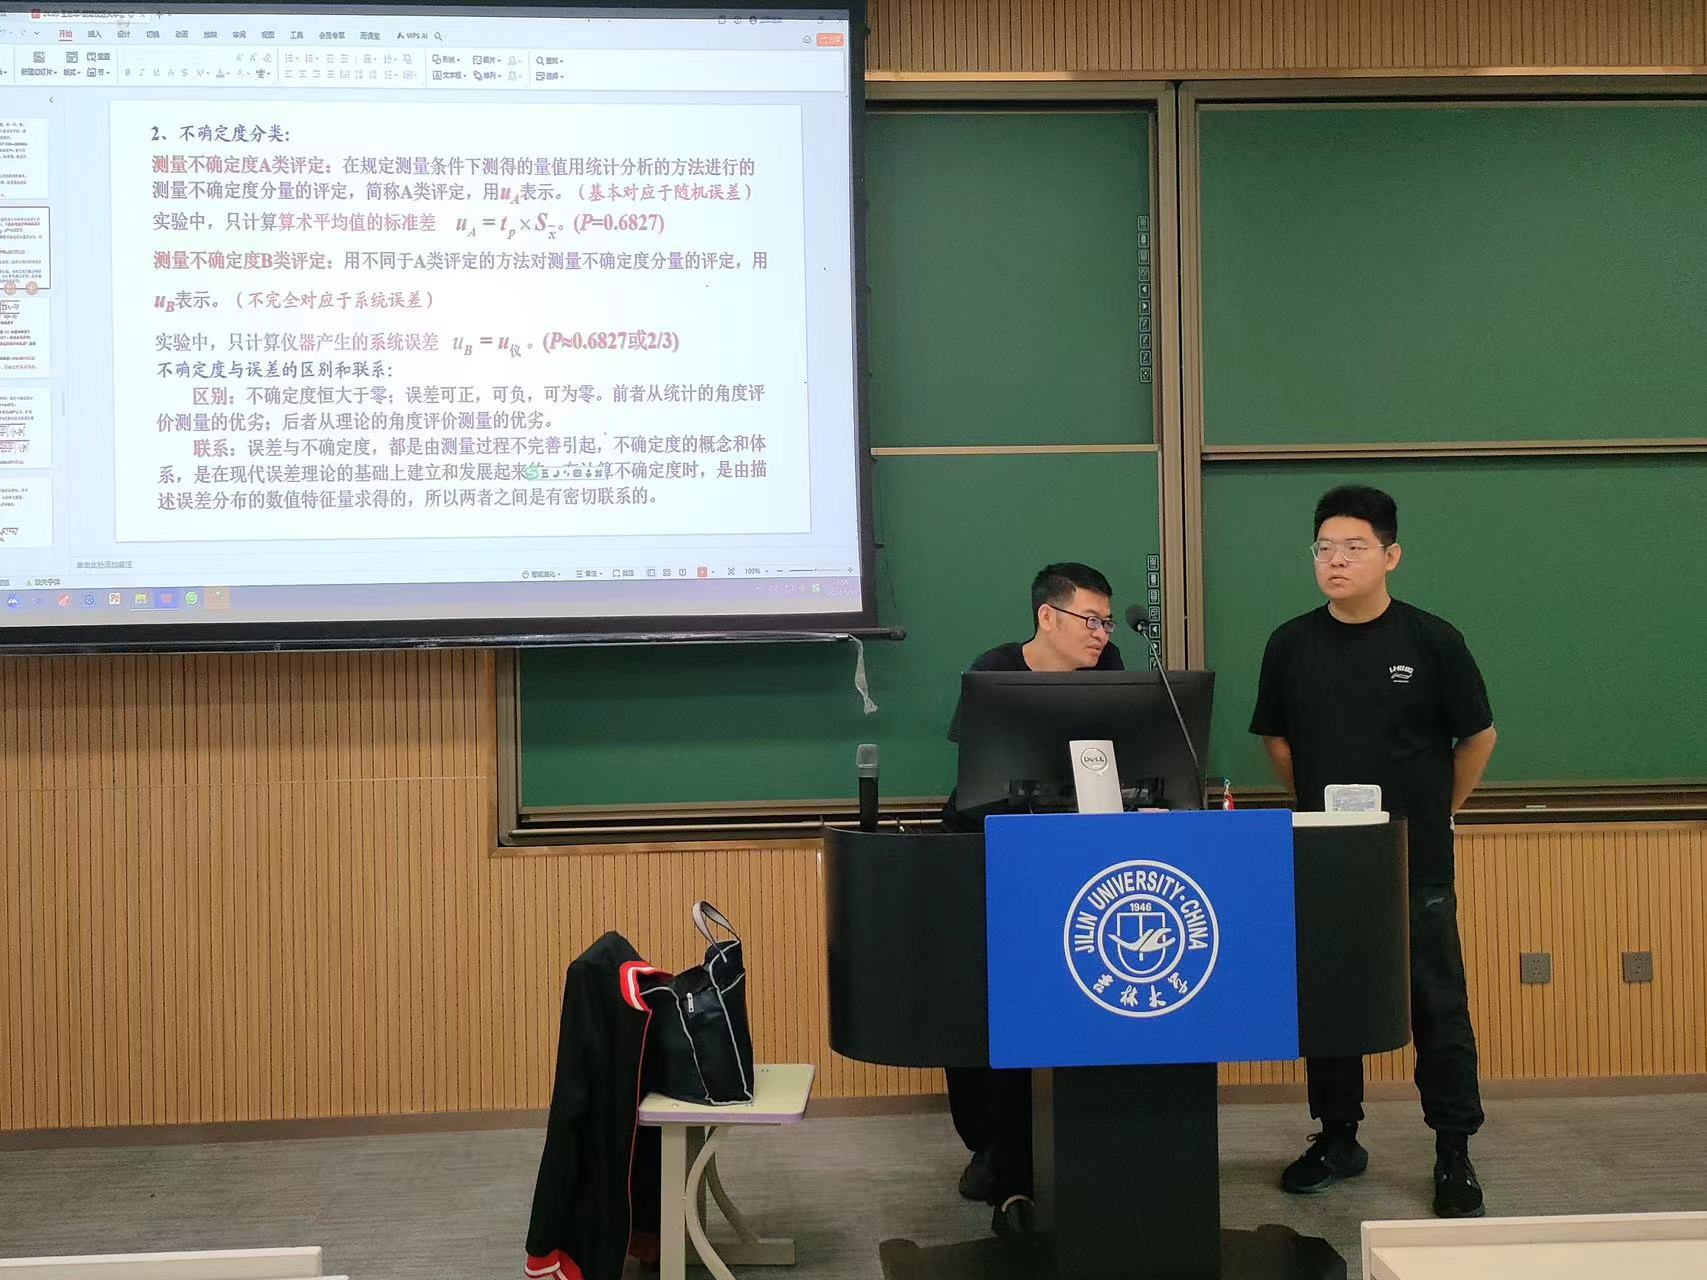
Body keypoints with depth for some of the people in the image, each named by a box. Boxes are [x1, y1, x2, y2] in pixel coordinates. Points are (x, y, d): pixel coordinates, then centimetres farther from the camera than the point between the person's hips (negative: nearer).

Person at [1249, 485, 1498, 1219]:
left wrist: (1438, 810, 8)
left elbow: (1478, 737, 5)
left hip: (1417, 862, -2)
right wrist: (1320, 805, 11)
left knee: (1438, 1006, 3)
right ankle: (1337, 1139, 25)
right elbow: (1276, 740, 13)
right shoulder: (1292, 644, 0)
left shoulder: (1431, 641, -7)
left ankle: (1454, 1155, 15)